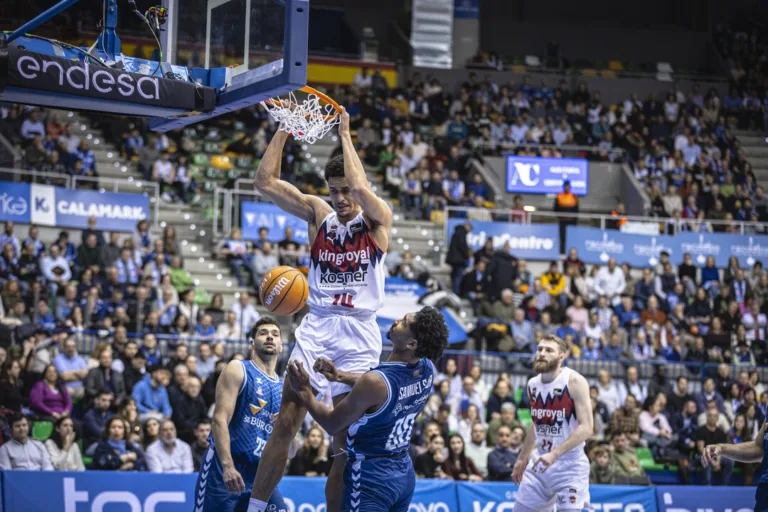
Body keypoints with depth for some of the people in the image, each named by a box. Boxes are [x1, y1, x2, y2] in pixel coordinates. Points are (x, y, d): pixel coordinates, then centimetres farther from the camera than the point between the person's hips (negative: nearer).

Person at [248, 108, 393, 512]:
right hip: (317, 327, 2)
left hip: (359, 335, -2)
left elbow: (361, 189, -22)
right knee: (286, 422, -7)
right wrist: (284, 127, -4)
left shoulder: (378, 218, 1)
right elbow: (265, 182, 2)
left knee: (345, 438, 0)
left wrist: (345, 133, -12)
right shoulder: (318, 214, 10)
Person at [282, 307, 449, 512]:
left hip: (371, 478, -8)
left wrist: (305, 391, -6)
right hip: (405, 473, 8)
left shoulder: (375, 382, -27)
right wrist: (341, 376, 12)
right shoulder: (426, 370, -6)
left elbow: (333, 425, -14)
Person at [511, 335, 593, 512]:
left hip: (570, 464, -7)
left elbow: (586, 428, -21)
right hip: (540, 462, 7)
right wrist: (522, 459, 25)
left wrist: (555, 454, -29)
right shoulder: (532, 384, 6)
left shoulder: (575, 382, -15)